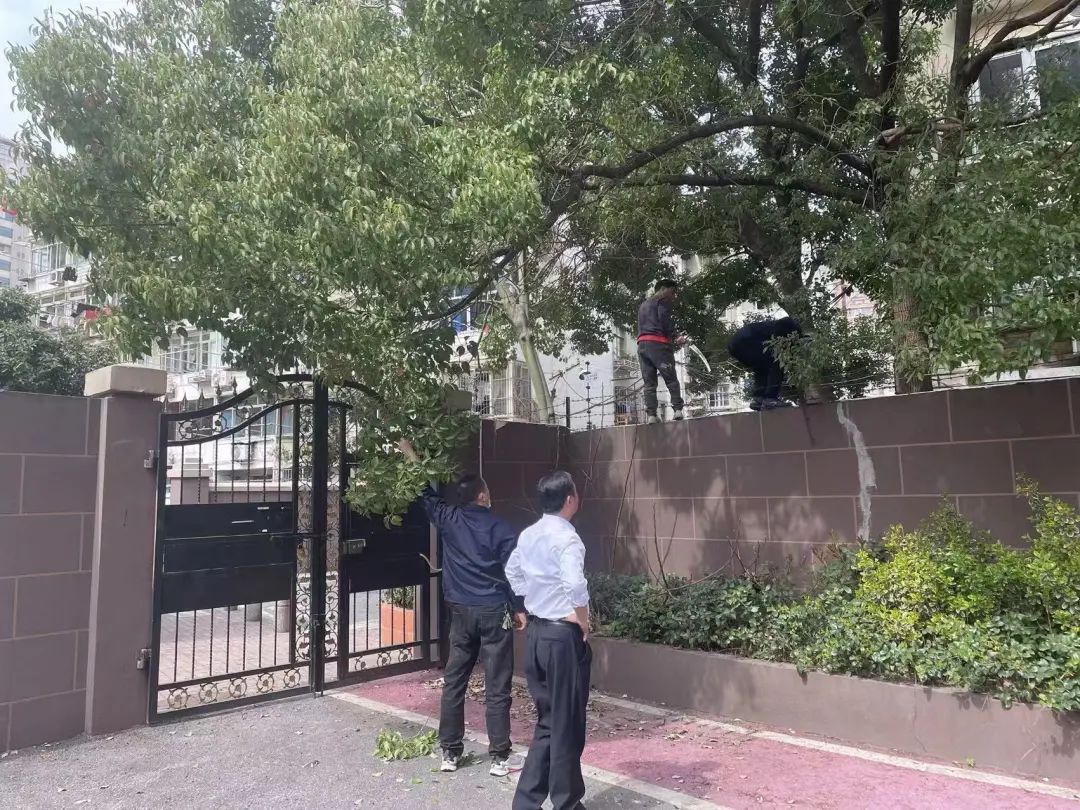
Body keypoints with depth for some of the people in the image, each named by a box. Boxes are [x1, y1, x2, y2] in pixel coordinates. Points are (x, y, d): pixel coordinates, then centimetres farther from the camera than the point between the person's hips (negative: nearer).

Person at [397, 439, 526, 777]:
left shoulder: (449, 520, 1)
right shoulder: (502, 529, -8)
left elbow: (427, 495, 16)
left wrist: (411, 455, 27)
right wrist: (519, 609, 7)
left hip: (461, 611, 3)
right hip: (494, 612, -3)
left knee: (453, 682, 12)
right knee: (497, 687, 2)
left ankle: (450, 752, 18)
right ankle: (499, 757, 6)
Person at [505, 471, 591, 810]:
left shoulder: (528, 535, 7)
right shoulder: (566, 537, -18)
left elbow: (512, 572, 22)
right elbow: (576, 586, -32)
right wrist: (584, 624, -16)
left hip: (535, 632, 8)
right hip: (562, 636, -8)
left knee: (548, 721, 19)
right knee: (567, 725, 7)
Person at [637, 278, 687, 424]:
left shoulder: (643, 305, 29)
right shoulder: (663, 301, 4)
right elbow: (665, 321, -12)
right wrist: (675, 336, -3)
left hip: (642, 344, 7)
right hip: (658, 344, -7)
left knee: (649, 383, 2)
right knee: (671, 379, -3)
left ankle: (651, 414, -5)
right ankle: (678, 409, -11)